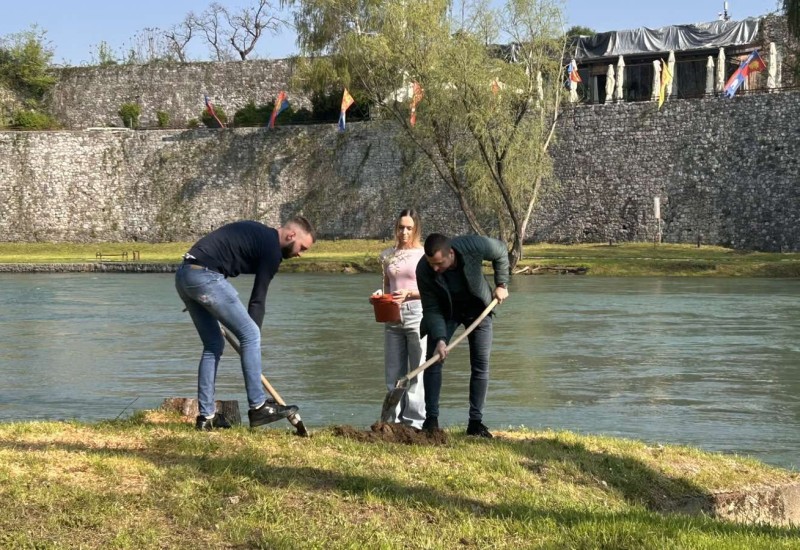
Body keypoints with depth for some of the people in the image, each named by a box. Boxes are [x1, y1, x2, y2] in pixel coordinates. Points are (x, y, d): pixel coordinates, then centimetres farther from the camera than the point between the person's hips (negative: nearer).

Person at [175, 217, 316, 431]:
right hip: (206, 276, -10)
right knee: (250, 335, -3)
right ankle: (258, 407, 1)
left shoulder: (257, 232, 25)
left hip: (183, 276, 10)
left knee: (213, 344, 16)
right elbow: (258, 299, -2)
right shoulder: (272, 248, -2)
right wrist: (252, 338, 5)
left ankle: (206, 416, 16)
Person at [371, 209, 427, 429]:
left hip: (417, 314, -5)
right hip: (392, 317, 5)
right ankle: (394, 419, 13)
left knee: (418, 370, -2)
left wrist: (409, 292, -17)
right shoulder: (388, 255, 12)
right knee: (393, 372, 7)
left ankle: (415, 421, 1)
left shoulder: (424, 254, -1)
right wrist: (381, 294, -1)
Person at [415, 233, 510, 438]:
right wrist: (439, 339, -33)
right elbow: (432, 309, -22)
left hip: (478, 308, 0)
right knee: (433, 361, -11)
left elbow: (501, 251, -11)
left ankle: (475, 422, 2)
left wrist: (501, 284, -10)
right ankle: (431, 419, -5)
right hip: (445, 312, 0)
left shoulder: (474, 246, -34)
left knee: (481, 366, -3)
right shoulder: (424, 271, -31)